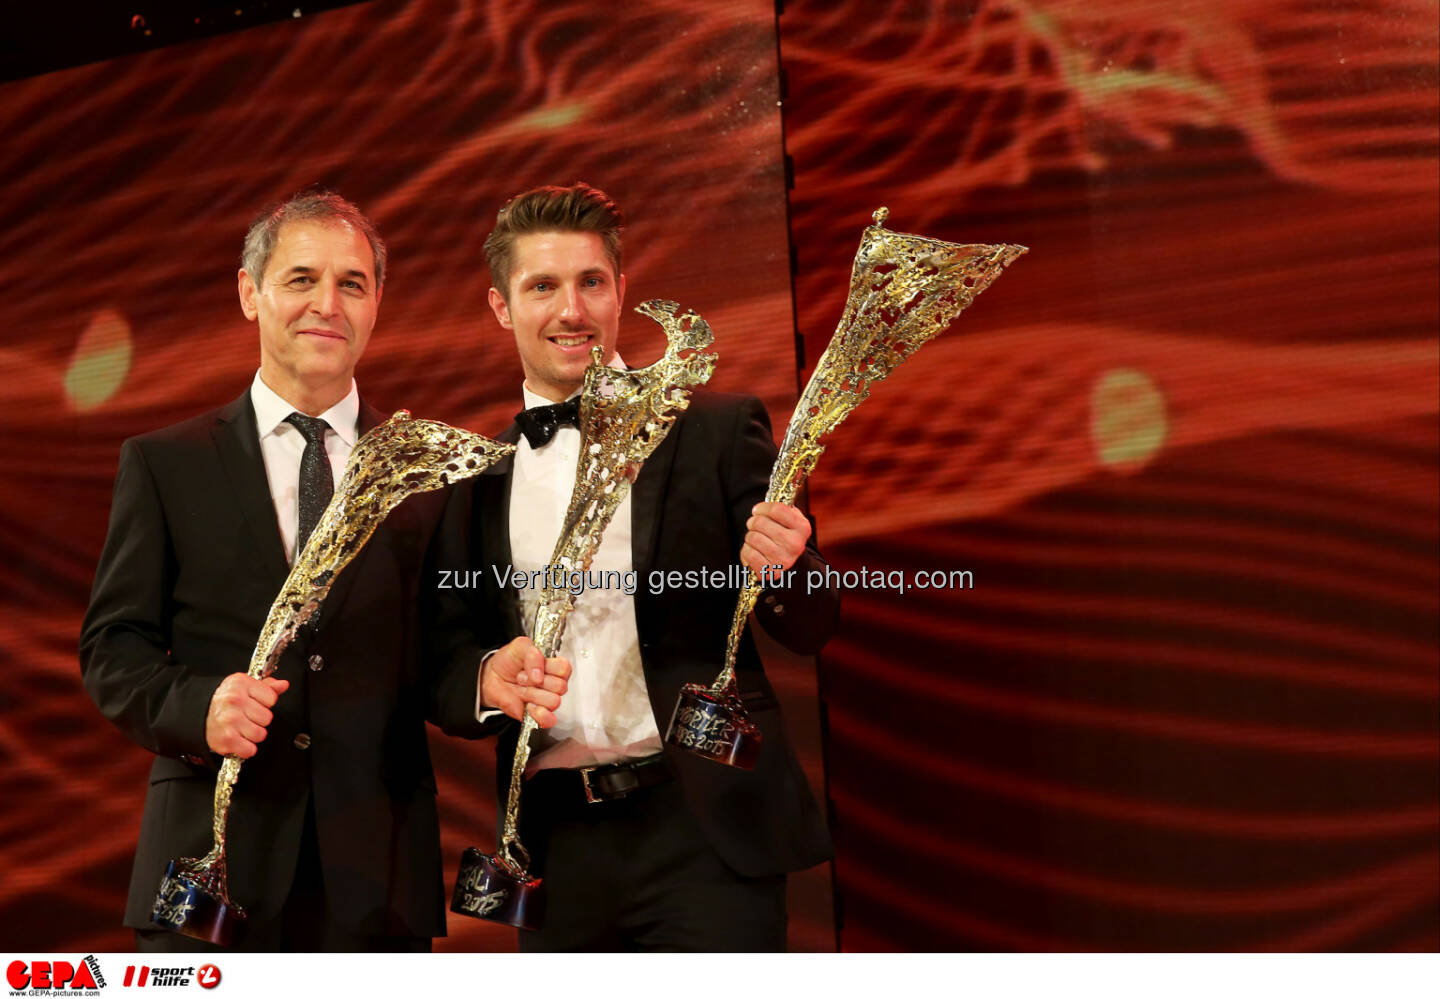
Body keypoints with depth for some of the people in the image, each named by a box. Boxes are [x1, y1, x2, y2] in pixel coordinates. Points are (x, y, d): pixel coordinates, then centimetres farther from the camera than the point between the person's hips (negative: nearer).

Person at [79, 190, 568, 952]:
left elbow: (429, 665, 6)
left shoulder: (428, 473, 7)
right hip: (212, 862, -1)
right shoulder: (163, 464, 6)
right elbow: (112, 645, 3)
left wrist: (489, 683, -16)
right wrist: (196, 706, -17)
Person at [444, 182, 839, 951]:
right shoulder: (480, 474, 8)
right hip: (559, 846, 3)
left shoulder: (718, 432, 0)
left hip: (705, 835, -3)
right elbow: (469, 654, 15)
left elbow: (808, 630, -1)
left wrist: (785, 572, -21)